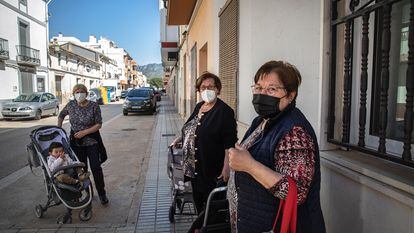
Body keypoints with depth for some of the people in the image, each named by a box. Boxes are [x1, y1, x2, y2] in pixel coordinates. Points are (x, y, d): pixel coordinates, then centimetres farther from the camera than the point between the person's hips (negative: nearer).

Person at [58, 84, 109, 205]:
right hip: (76, 142, 3)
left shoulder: (94, 106, -11)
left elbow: (99, 124, -11)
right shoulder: (71, 105, -2)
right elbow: (61, 115, 17)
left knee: (96, 168, -4)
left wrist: (84, 132, -19)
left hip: (92, 142, -2)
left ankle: (102, 194, 11)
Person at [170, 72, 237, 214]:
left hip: (212, 169, -7)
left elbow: (229, 144, -18)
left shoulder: (224, 111, -13)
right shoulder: (199, 107, 10)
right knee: (198, 200, 19)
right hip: (194, 167, 8)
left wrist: (226, 167, -22)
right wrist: (179, 139, 17)